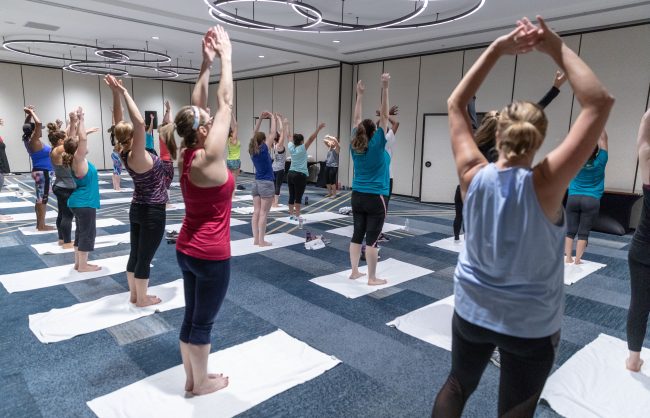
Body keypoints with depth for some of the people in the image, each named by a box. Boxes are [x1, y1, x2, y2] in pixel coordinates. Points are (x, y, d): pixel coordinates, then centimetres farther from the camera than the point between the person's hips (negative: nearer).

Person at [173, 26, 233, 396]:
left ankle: (192, 377, 36)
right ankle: (202, 383, 28)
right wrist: (225, 56, -8)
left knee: (191, 317, 19)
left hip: (187, 250, 8)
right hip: (211, 255, -8)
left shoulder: (187, 155, -1)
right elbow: (226, 103, -16)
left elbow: (197, 105, 6)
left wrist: (207, 63, 5)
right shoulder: (208, 158, -21)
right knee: (203, 321, 8)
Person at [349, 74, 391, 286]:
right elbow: (384, 116, -11)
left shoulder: (355, 145, 2)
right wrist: (384, 88, -11)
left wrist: (359, 95, 16)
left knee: (357, 234, 12)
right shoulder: (377, 145, -11)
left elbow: (357, 120, 11)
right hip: (375, 198, -6)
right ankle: (372, 278, 7)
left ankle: (354, 271, 21)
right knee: (372, 239, -1)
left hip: (357, 196, 6)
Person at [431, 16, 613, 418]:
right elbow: (600, 102, -20)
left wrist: (497, 49, -9)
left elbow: (455, 105, -5)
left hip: (472, 311, 2)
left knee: (457, 386, 26)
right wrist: (558, 48, -17)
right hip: (532, 324, -2)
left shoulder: (473, 177, -16)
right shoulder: (544, 185, -23)